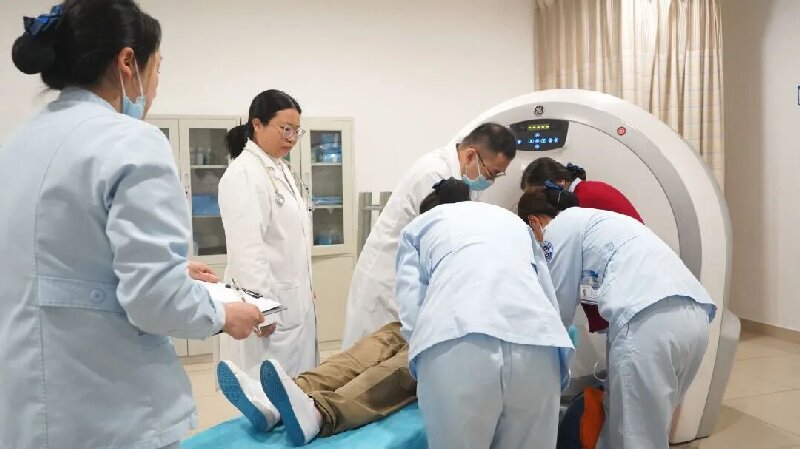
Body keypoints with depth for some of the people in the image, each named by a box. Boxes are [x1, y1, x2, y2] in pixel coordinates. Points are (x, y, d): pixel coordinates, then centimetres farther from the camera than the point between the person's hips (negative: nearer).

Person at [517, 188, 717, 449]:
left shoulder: (559, 228, 9)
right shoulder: (596, 220, 33)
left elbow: (558, 309, 12)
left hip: (650, 321, -9)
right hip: (695, 317, 9)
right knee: (650, 428, 20)